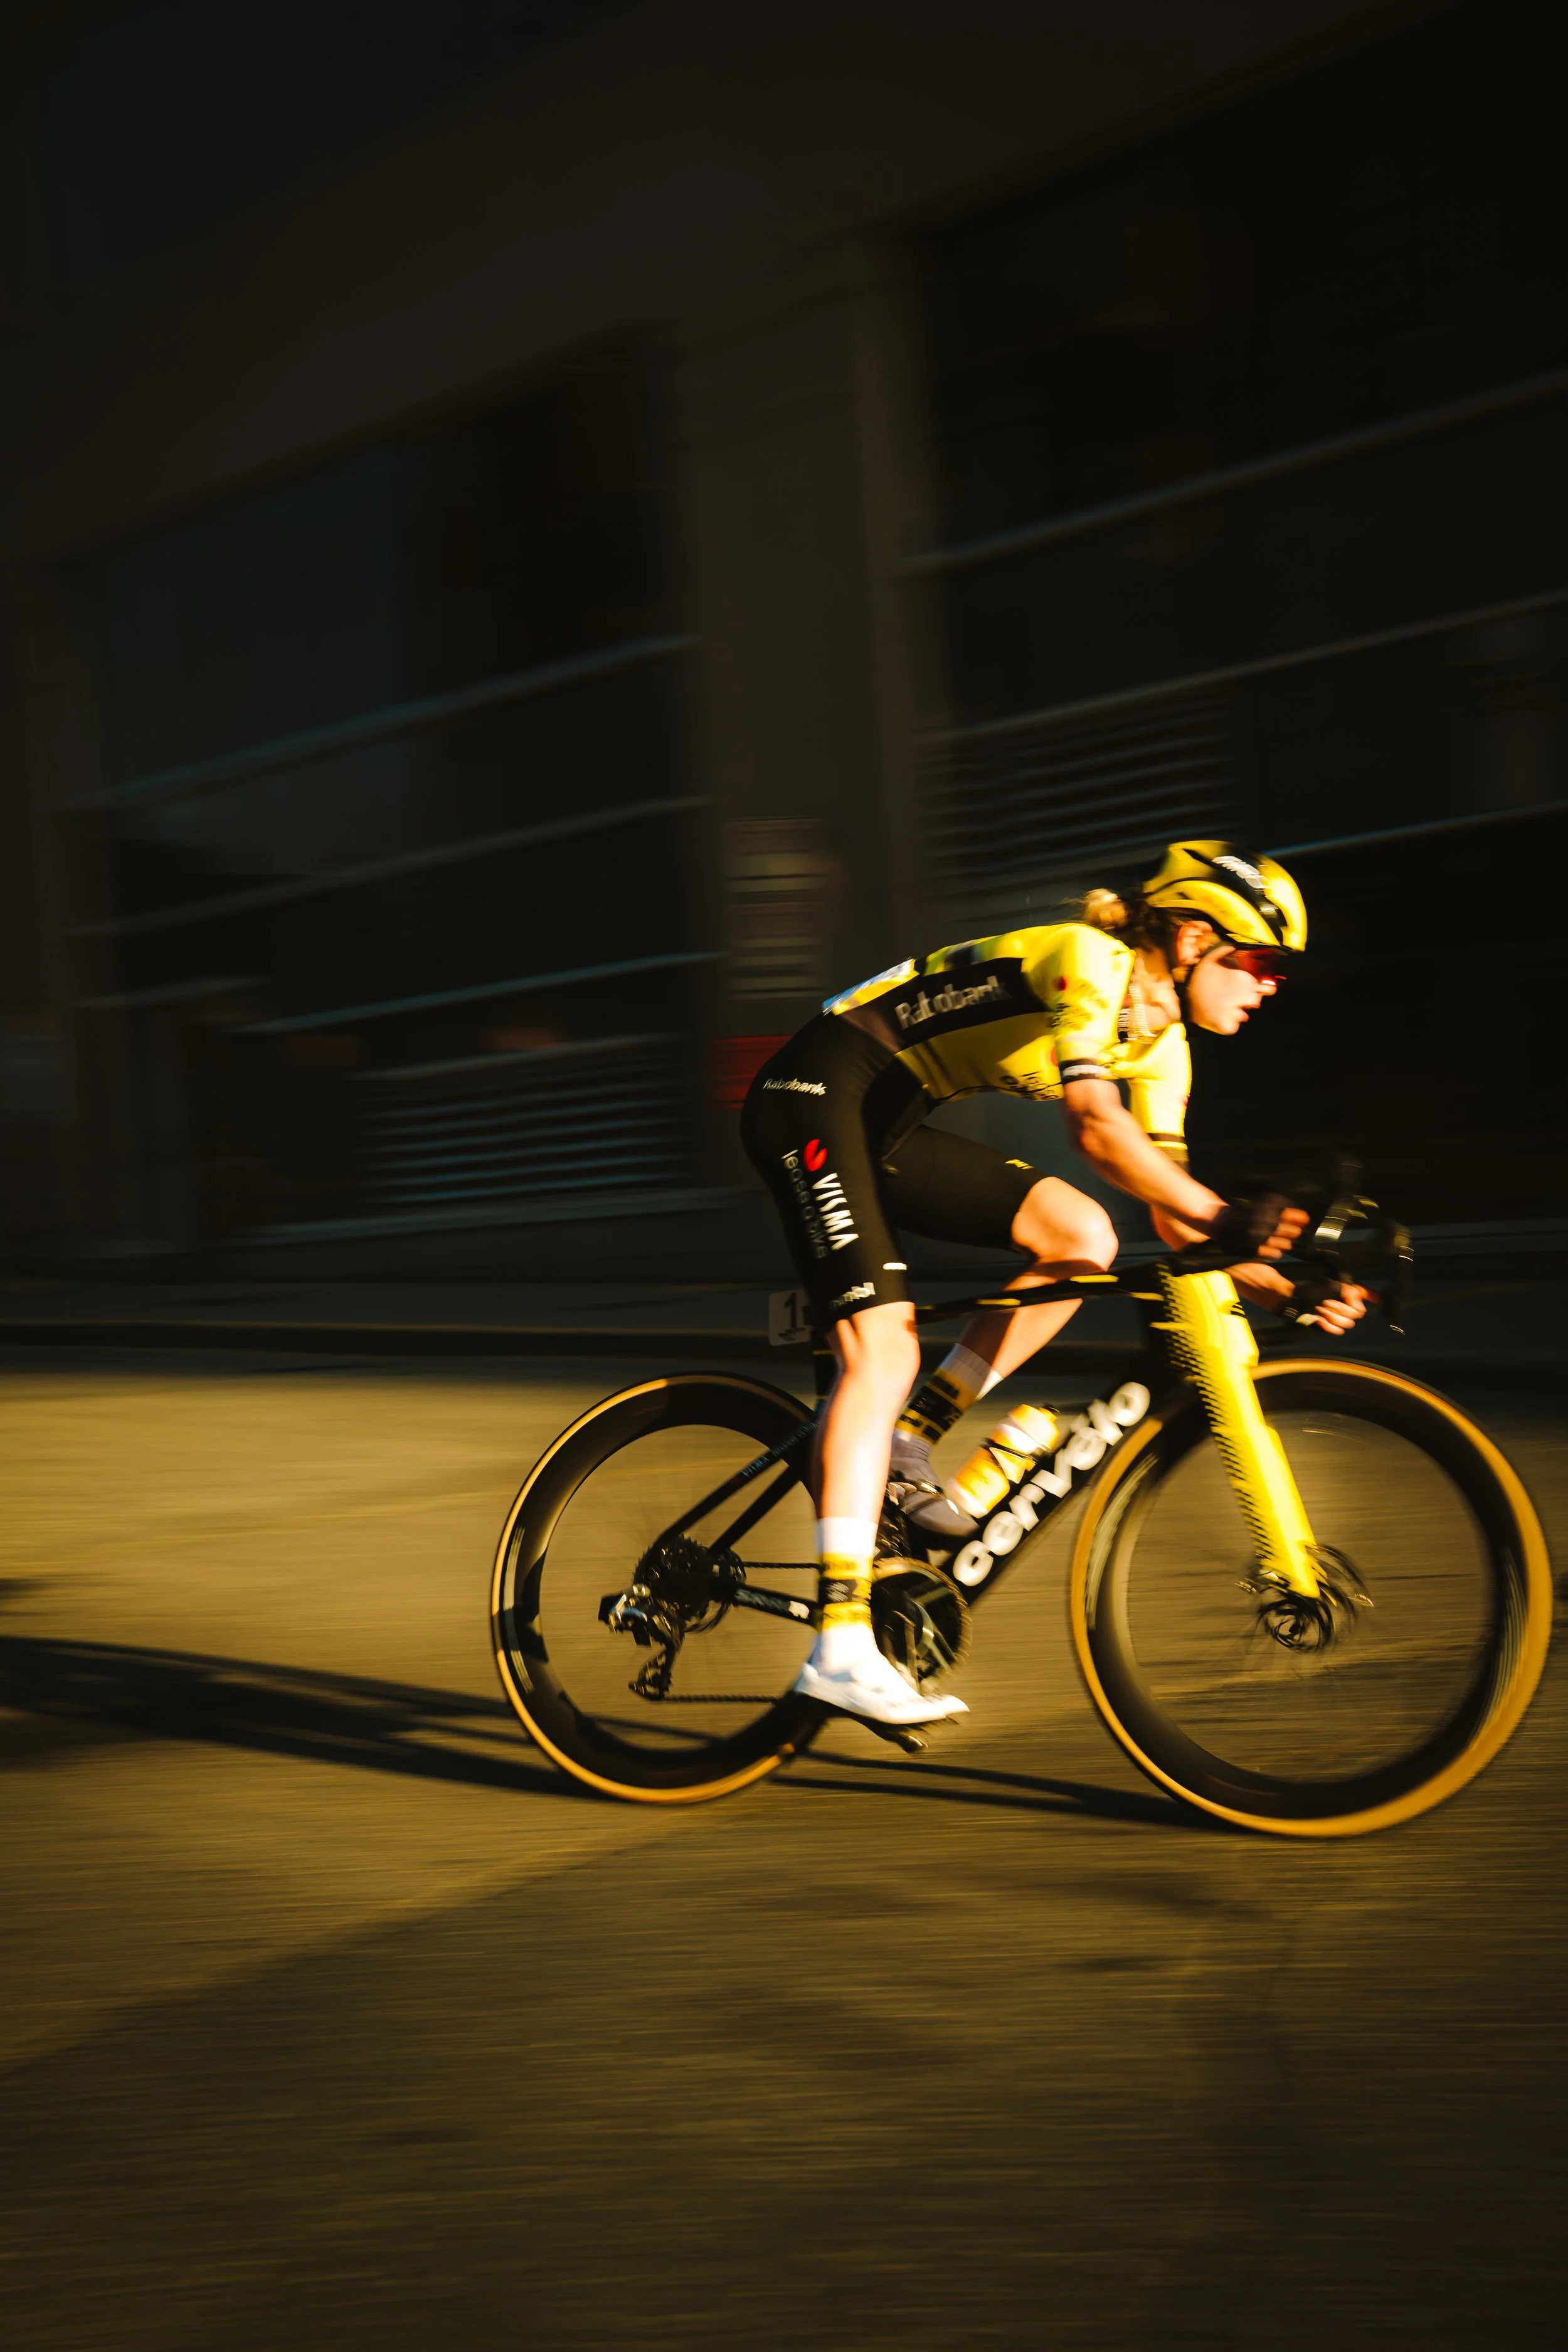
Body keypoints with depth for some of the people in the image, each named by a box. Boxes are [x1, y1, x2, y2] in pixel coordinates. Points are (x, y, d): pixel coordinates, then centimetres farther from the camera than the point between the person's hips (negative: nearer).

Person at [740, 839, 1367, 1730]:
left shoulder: (1159, 1038, 8)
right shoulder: (1091, 963, -19)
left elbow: (1171, 1209, 4)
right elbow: (1098, 1128, -33)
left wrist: (1278, 1285, -9)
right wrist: (1231, 1220, -38)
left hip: (888, 1124, 9)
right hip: (817, 1095, -9)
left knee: (1083, 1237, -8)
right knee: (884, 1347, -20)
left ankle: (909, 1438, -1)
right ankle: (842, 1648, -21)